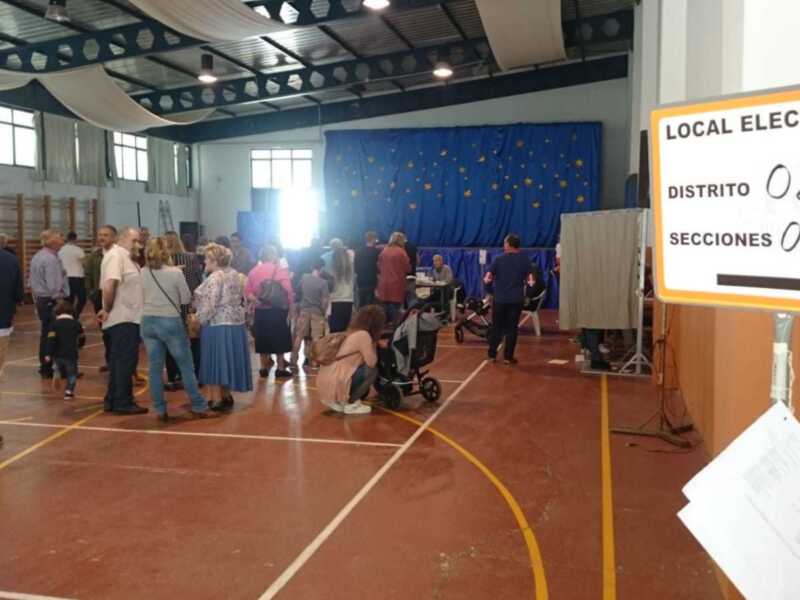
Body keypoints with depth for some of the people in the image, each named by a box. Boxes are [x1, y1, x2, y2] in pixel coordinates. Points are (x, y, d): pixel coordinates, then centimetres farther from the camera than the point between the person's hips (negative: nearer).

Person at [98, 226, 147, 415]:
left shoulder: (126, 258, 18)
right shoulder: (116, 255, -14)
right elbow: (109, 287, -25)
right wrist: (108, 309, -14)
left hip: (128, 318, 10)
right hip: (122, 319, -10)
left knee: (119, 361, 14)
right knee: (126, 361, -5)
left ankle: (112, 400, 22)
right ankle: (123, 402, 1)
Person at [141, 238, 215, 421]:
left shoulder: (143, 272, 1)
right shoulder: (175, 272, -10)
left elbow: (142, 296, 9)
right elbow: (186, 299, -3)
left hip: (148, 322, 4)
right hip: (170, 322, -4)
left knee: (155, 368, 8)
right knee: (186, 367, 6)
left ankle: (160, 411, 11)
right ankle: (199, 407, 11)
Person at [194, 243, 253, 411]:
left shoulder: (215, 278, -17)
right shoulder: (235, 275, 10)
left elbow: (209, 305, -20)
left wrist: (199, 319, -8)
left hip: (217, 325, -8)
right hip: (235, 323, 8)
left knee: (215, 360, 1)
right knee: (227, 359, 15)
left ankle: (217, 400, 5)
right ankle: (226, 396, 23)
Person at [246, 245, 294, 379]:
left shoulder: (254, 271, 6)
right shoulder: (280, 269, -8)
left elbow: (248, 291, 1)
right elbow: (287, 290, -15)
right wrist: (289, 305, -5)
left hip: (260, 310, 4)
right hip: (277, 309, -4)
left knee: (263, 339, 12)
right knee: (279, 339, 6)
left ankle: (264, 368, 18)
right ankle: (280, 368, 9)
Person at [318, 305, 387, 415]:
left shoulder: (352, 332, 15)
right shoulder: (363, 335, -12)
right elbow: (372, 362, -12)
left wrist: (373, 343, 15)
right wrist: (374, 344, 2)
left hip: (329, 379, 9)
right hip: (336, 382, -9)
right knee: (372, 371, -5)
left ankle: (338, 401, 18)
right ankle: (350, 403, 0)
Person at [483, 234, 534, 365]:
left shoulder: (499, 259, -1)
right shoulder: (525, 259, 1)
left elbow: (489, 274, -2)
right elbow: (529, 275, -2)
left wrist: (487, 279, 5)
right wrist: (530, 282, 6)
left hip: (500, 298, 0)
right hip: (516, 299, 0)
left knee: (496, 327, 11)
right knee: (512, 328, 4)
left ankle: (492, 354, 15)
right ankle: (508, 356, 3)